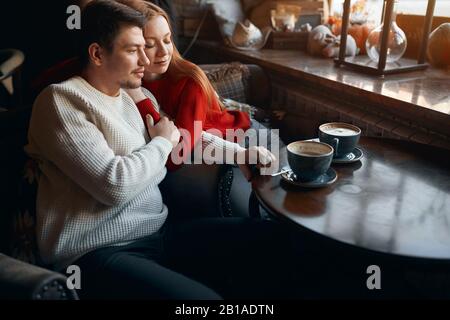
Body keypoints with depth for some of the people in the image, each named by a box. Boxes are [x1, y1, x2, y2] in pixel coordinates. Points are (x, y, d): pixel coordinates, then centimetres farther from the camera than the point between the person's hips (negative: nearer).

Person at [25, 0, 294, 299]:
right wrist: (162, 143, -5)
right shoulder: (61, 100, -11)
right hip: (99, 253, -7)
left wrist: (239, 152, 17)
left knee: (273, 238, 1)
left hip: (159, 232, 8)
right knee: (203, 296, -32)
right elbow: (115, 185, -21)